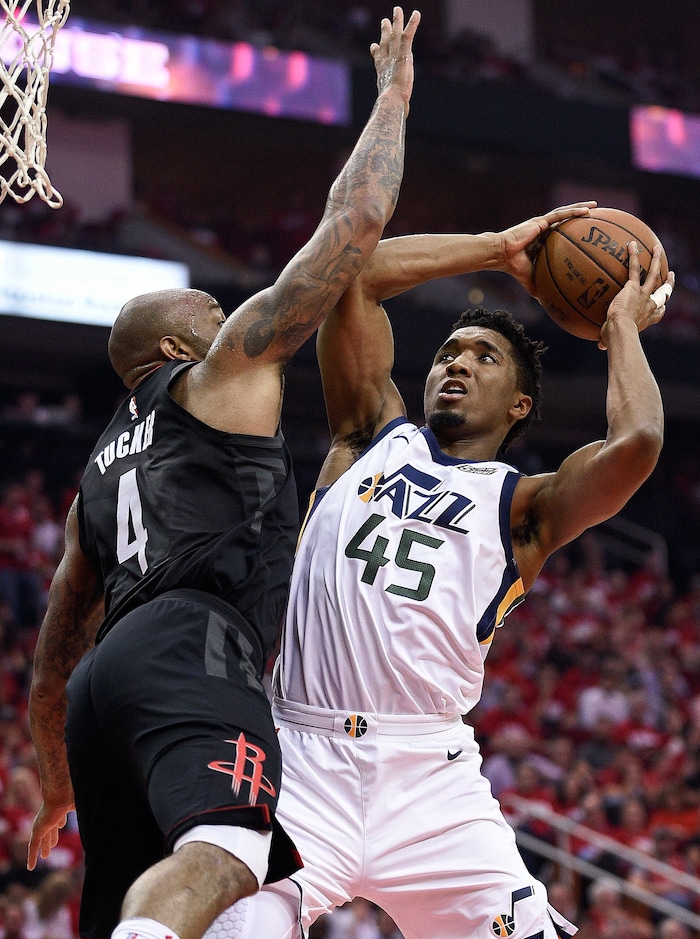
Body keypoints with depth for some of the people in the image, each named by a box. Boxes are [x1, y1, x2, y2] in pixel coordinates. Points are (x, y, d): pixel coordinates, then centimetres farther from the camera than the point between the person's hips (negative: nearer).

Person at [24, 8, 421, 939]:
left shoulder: (99, 472, 35)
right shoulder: (222, 372, 16)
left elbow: (53, 664, 35)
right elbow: (355, 221, 12)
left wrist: (56, 785, 44)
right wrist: (393, 94, 24)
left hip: (105, 677, 8)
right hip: (192, 649, -8)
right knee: (224, 852, -31)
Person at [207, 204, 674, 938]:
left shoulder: (525, 506, 12)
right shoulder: (375, 434, 18)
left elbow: (636, 444, -8)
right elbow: (354, 275, 9)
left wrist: (622, 327, 9)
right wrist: (502, 249, 14)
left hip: (430, 775, 0)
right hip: (304, 760, 0)